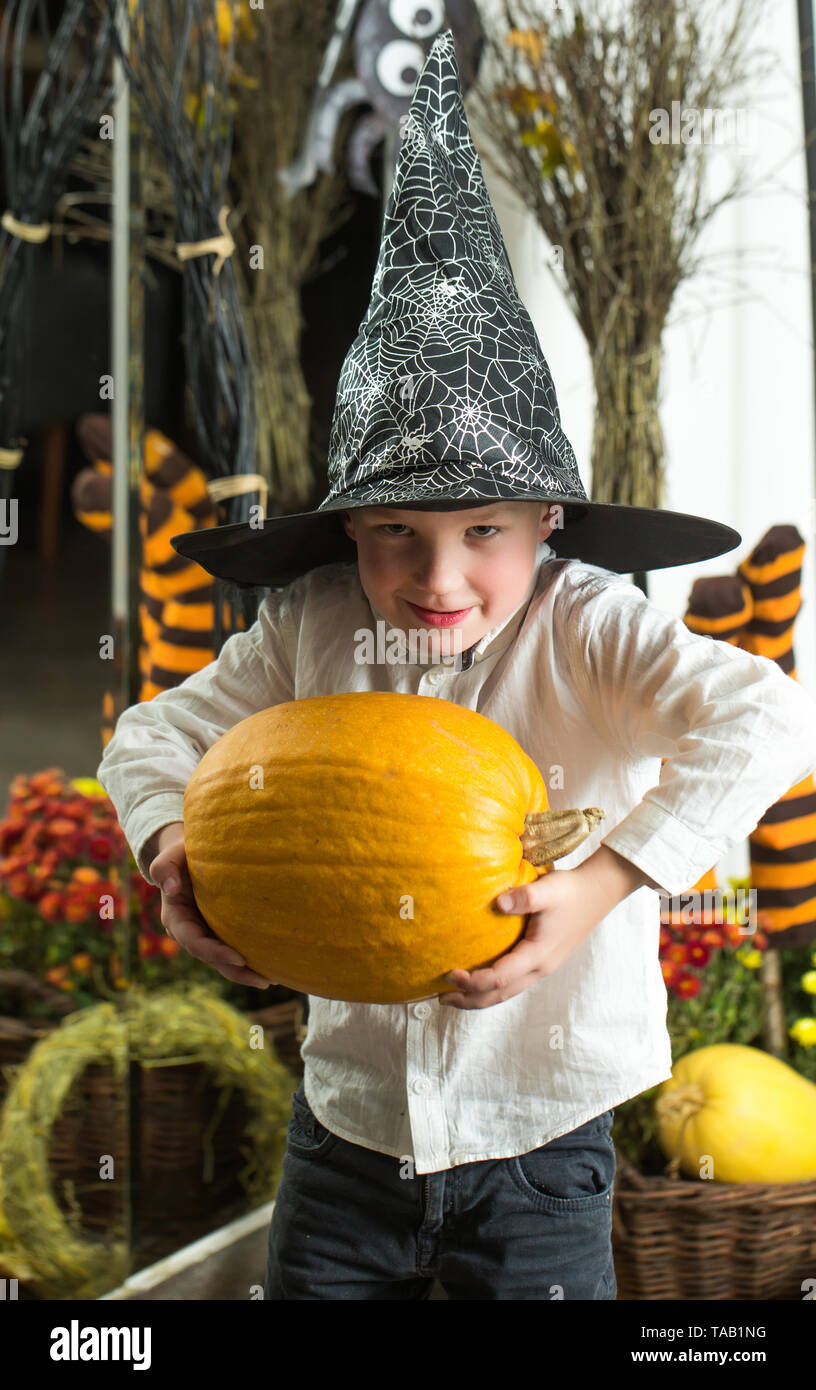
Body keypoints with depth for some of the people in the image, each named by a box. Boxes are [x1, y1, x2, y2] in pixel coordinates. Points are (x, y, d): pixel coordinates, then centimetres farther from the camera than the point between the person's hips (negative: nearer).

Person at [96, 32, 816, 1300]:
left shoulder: (584, 628, -16)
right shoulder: (313, 633, -7)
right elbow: (153, 737, 4)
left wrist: (598, 887, -35)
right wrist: (172, 851, -16)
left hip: (536, 1144, -3)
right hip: (351, 1116, 3)